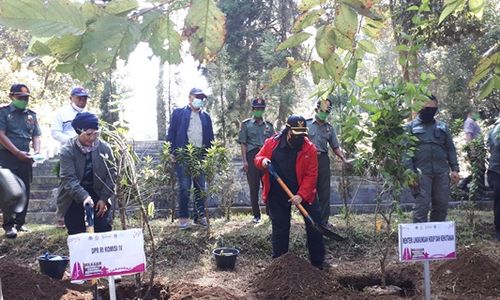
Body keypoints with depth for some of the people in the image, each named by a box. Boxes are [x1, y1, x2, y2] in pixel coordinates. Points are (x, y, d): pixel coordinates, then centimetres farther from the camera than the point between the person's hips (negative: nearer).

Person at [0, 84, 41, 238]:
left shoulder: (31, 114, 13)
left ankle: (20, 222, 15)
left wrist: (37, 151, -8)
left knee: (25, 191, 5)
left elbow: (36, 136, 12)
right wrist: (18, 152, -16)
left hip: (26, 157, 5)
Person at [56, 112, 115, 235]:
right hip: (74, 198, -2)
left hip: (97, 194, 2)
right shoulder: (67, 150, -15)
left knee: (104, 230, -2)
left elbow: (111, 175, -1)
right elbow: (68, 178, -24)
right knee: (76, 233, -2)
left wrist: (104, 198, -10)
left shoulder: (104, 148, -6)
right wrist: (84, 196, -39)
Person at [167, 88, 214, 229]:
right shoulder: (178, 113, 7)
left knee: (200, 187, 6)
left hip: (201, 155, 4)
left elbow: (210, 137, 17)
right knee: (184, 187, -4)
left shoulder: (206, 117, 17)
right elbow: (171, 133, 2)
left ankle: (200, 216, 16)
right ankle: (183, 218, 3)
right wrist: (173, 153, -7)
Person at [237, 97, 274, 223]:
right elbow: (243, 143, 0)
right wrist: (244, 161, -7)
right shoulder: (246, 124, 5)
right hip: (252, 157, -2)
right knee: (254, 188, 3)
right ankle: (256, 215, 12)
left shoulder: (269, 125, 12)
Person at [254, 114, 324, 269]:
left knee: (314, 225, 3)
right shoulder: (272, 143, -9)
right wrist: (263, 161, -22)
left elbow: (311, 175, -14)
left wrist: (301, 195, -24)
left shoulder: (309, 148, -12)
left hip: (304, 192, 0)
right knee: (279, 228, 6)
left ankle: (318, 262, 19)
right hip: (278, 194, 0)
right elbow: (257, 158, 3)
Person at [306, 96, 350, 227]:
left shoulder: (329, 128, 13)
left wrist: (344, 159, 3)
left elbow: (335, 147, 14)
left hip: (323, 160, 3)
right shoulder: (306, 124, 2)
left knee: (324, 192, 4)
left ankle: (323, 221, 10)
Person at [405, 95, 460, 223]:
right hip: (422, 172, -4)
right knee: (421, 206, -6)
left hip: (442, 171, 4)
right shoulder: (411, 127, 4)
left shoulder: (442, 126, 16)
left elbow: (450, 149, 15)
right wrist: (410, 172, -12)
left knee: (442, 205, 8)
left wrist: (454, 169, 4)